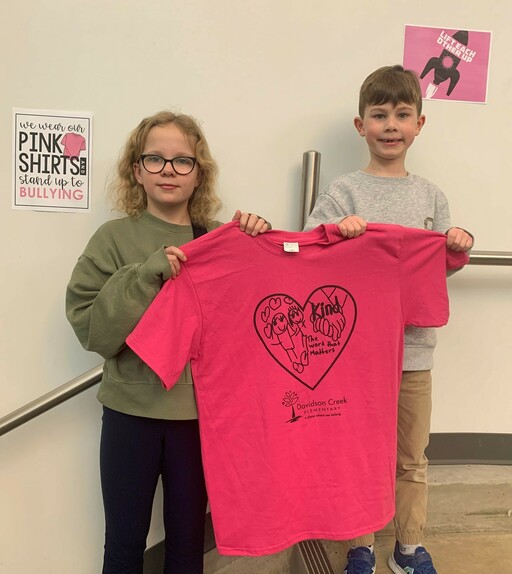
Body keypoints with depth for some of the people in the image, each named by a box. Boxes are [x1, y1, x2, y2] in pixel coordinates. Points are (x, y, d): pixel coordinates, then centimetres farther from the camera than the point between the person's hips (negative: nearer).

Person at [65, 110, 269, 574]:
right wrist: (144, 276, -22)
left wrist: (255, 243, -14)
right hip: (131, 411, -1)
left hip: (199, 410, 2)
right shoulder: (115, 238, -4)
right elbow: (89, 327, -11)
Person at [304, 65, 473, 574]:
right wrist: (336, 230, -26)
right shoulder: (342, 192, -2)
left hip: (414, 346, 3)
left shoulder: (430, 196, 8)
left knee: (412, 456, 15)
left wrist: (459, 249, -7)